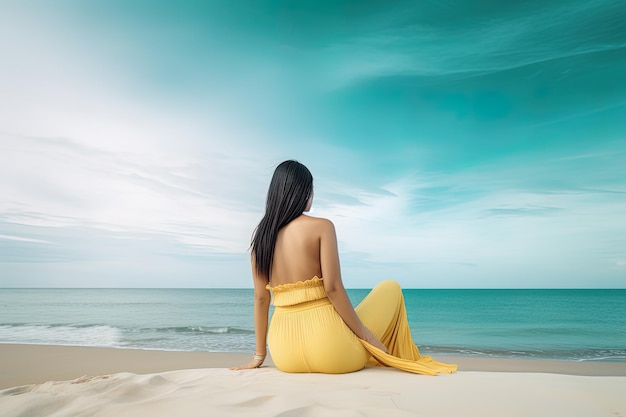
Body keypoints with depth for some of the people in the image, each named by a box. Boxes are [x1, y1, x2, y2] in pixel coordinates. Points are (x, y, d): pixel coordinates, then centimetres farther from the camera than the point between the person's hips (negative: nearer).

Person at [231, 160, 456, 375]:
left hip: (285, 355, 6)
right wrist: (366, 336, -5)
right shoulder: (321, 226, -8)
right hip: (329, 350, -5)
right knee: (390, 288, 18)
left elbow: (260, 298, 7)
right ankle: (404, 365, 28)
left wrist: (259, 355, 14)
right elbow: (332, 288, -15)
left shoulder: (260, 237, 5)